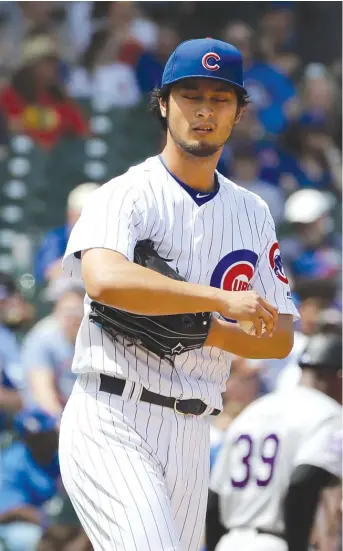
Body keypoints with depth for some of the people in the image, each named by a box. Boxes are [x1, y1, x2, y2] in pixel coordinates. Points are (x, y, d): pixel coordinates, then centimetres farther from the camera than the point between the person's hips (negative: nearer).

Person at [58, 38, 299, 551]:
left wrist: (205, 331, -8)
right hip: (112, 425, -6)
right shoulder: (127, 195, -4)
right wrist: (222, 300, -22)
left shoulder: (252, 212, 15)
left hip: (190, 435, 7)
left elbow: (281, 336, 12)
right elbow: (105, 279, -26)